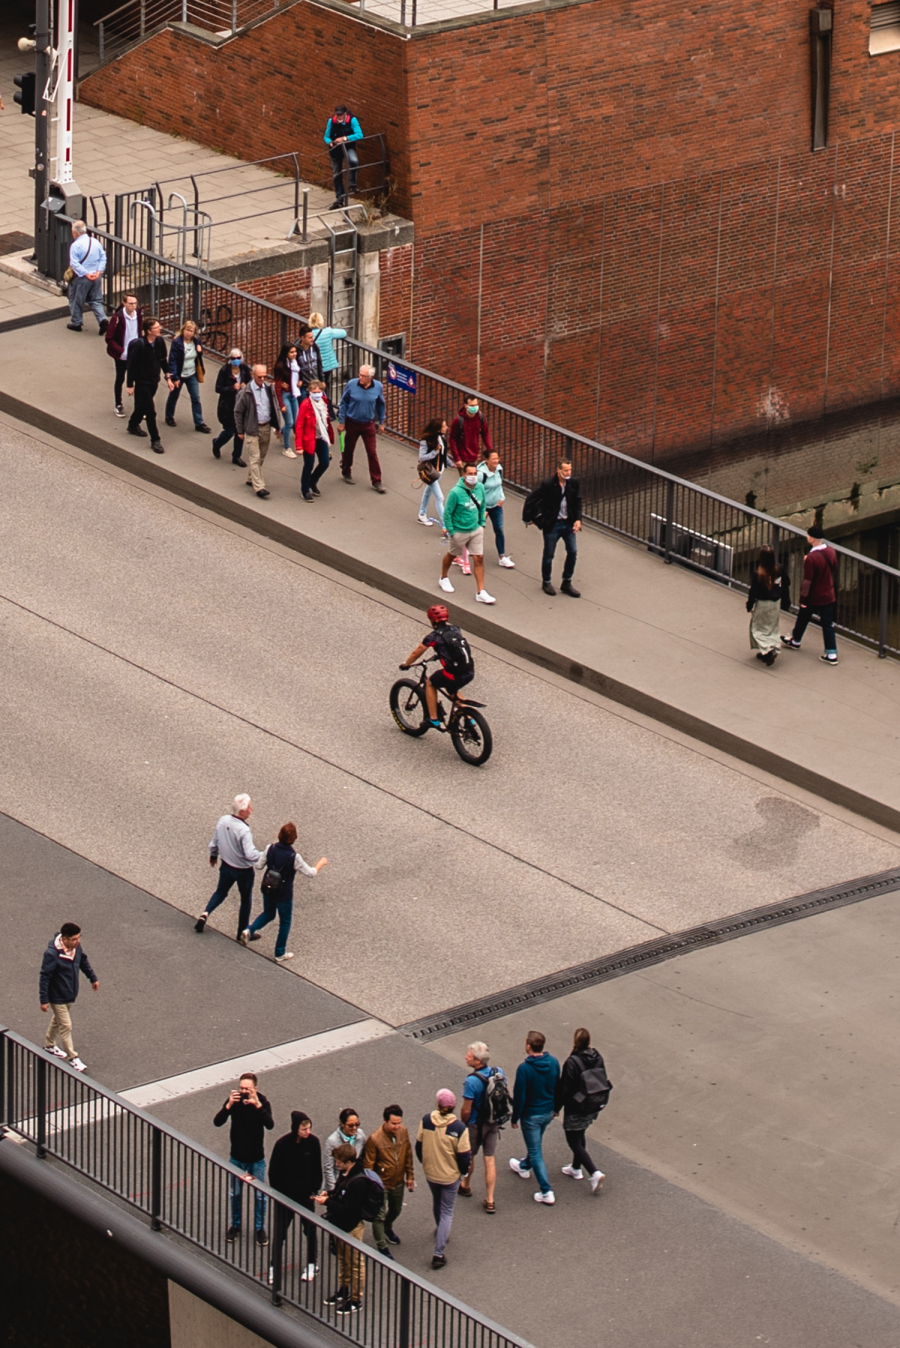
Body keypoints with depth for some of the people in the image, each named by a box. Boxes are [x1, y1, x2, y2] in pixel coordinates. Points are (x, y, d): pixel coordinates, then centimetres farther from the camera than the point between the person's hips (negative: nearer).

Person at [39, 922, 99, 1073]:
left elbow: (84, 961, 10)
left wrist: (93, 978, 20)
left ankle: (50, 1045, 48)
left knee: (57, 1020, 27)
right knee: (66, 1026, 1)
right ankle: (72, 1058, 13)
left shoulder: (77, 947, -11)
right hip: (57, 996, -7)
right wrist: (44, 1000, -21)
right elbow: (44, 977, -25)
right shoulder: (52, 954, -32)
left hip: (70, 993, 7)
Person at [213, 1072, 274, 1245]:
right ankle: (235, 1225, 33)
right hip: (237, 1157, 1)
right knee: (235, 1193, 15)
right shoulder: (234, 1100, -14)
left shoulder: (262, 1102, -17)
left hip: (257, 1158, -1)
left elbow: (270, 1125, -31)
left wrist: (258, 1105, -41)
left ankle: (260, 1228, 26)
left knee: (259, 1195, 9)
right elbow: (217, 1122, -20)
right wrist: (229, 1106, -35)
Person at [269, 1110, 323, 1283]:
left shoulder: (313, 1142, -11)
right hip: (285, 1195, -2)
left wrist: (314, 1190, -1)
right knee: (279, 1230, 7)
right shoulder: (282, 1144, -17)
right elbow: (273, 1171, -7)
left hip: (306, 1194, 2)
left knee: (310, 1228, 10)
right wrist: (277, 1193, -6)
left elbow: (316, 1168, 0)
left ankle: (312, 1264, 25)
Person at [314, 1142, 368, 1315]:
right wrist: (328, 1193, 0)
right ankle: (343, 1291, 41)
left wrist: (327, 1202, -26)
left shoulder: (358, 1182, -30)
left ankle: (355, 1299, 15)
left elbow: (349, 1209, -30)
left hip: (352, 1227, -10)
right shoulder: (344, 1174, 0)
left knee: (354, 1263, 4)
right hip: (340, 1224, 10)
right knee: (342, 1259, 24)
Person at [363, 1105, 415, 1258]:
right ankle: (382, 1248, 22)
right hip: (381, 1184, -6)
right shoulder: (375, 1139, -29)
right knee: (379, 1215, 5)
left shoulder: (403, 1131, -13)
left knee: (396, 1210, 27)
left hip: (398, 1182, 6)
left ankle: (388, 1229, 57)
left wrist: (410, 1176, 9)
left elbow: (408, 1155, 3)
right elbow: (368, 1165, -19)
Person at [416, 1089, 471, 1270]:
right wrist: (463, 1172, 4)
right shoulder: (459, 1128, -24)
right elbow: (464, 1155, -17)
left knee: (436, 1202, 31)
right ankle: (439, 1253, 4)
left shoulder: (426, 1121, -16)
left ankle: (441, 1233, 56)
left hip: (430, 1172, 3)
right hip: (451, 1176, -3)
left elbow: (419, 1145, -3)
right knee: (447, 1212, 8)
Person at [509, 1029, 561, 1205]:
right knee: (536, 1143, 31)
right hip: (548, 1113, 7)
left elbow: (519, 1096, -21)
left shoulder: (524, 1069, -28)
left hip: (531, 1116, -7)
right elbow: (557, 1087, 5)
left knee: (535, 1151, 5)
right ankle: (524, 1167, 58)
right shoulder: (553, 1063, -10)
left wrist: (515, 1118, -7)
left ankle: (546, 1192, 6)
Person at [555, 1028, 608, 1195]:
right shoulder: (597, 1058, -5)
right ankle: (576, 1168, 41)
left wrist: (556, 1107, -5)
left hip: (575, 1110, -7)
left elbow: (564, 1088, -19)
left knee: (574, 1142, 4)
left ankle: (595, 1173, -8)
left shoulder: (572, 1063, -26)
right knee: (579, 1136, 27)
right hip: (592, 1109, 7)